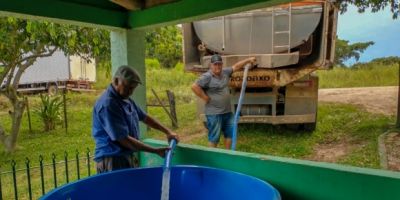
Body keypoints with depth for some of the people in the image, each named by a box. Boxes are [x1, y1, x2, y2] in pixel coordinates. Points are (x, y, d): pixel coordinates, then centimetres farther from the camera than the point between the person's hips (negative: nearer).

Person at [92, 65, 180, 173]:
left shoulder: (125, 99, 6)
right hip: (113, 161, -9)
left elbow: (144, 117, 18)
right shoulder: (107, 105, -22)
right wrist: (155, 151, -20)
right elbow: (123, 139, -24)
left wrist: (168, 132, 10)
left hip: (129, 157, 9)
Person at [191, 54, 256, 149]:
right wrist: (205, 98, -18)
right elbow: (194, 86, -23)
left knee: (230, 134, 17)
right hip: (214, 113, -8)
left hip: (227, 111, 8)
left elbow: (235, 66, 20)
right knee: (214, 137, 1)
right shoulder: (207, 77, -16)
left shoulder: (225, 72, 8)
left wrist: (248, 60, 20)